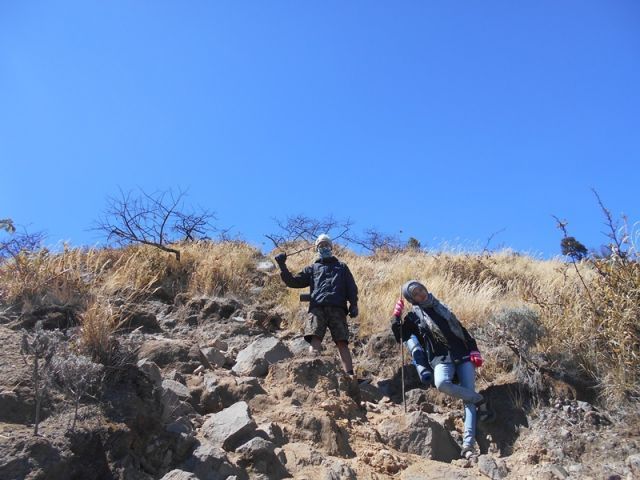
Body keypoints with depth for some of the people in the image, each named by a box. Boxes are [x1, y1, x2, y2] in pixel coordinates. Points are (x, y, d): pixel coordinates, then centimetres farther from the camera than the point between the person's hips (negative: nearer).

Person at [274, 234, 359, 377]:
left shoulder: (341, 267, 28)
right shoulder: (312, 268, 29)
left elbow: (351, 287, 17)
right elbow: (293, 282, 21)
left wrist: (353, 304, 1)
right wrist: (282, 266, 9)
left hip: (337, 308, -1)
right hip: (317, 307, 1)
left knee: (342, 342, -12)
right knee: (315, 338, -21)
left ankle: (350, 374, -18)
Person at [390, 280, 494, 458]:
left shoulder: (441, 307, 18)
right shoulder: (414, 316, 8)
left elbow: (462, 329, 20)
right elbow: (400, 337, 1)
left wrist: (474, 350, 9)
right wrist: (396, 318, -12)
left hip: (464, 356, 3)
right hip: (442, 359, -3)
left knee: (469, 397, -13)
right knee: (441, 383, -35)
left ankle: (468, 445, -16)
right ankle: (480, 401, -13)